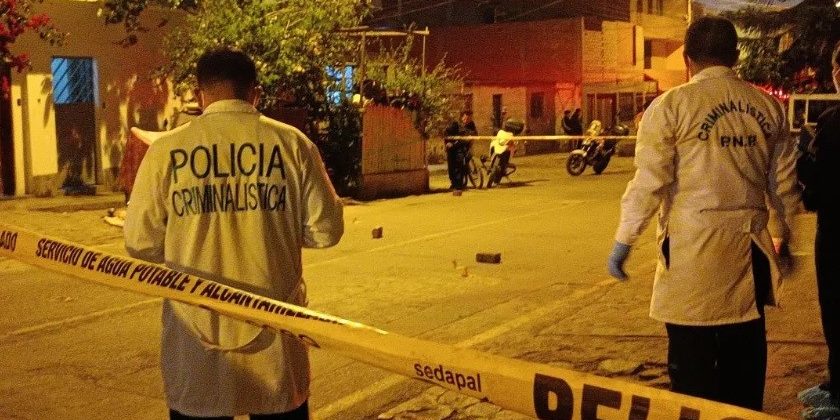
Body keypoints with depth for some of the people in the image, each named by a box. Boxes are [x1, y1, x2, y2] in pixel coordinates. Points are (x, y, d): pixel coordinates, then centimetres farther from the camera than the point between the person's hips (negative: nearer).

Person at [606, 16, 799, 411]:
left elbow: (649, 182, -10)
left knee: (693, 356, 2)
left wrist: (624, 241, -3)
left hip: (693, 247, -5)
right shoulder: (769, 106, 8)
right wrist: (787, 234, 25)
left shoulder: (671, 106, -6)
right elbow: (783, 182, 12)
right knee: (744, 354, 14)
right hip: (749, 245, 5)